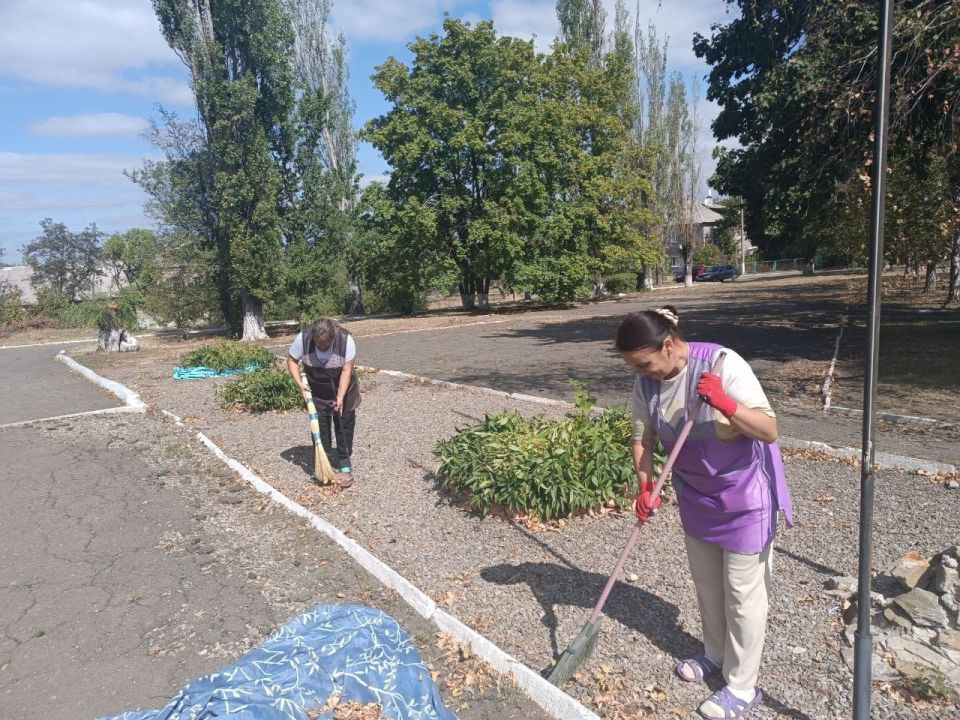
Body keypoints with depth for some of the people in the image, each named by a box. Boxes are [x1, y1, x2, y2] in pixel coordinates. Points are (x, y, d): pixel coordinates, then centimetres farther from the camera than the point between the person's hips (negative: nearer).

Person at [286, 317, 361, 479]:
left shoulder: (346, 339, -28)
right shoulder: (302, 338, -24)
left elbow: (347, 370, -23)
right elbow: (291, 360, -8)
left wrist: (340, 397, -27)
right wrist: (299, 383, -20)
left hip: (342, 389, -1)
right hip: (317, 392, 1)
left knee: (344, 425, 4)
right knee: (320, 426, 6)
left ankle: (344, 462, 15)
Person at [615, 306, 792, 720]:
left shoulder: (723, 364, -27)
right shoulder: (647, 382, -10)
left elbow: (769, 430, -26)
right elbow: (643, 439, -1)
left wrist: (726, 404, -42)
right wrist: (646, 488, -15)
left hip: (744, 495, -6)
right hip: (695, 496, 6)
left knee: (742, 591, 8)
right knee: (706, 583, 21)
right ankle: (715, 655, 45)